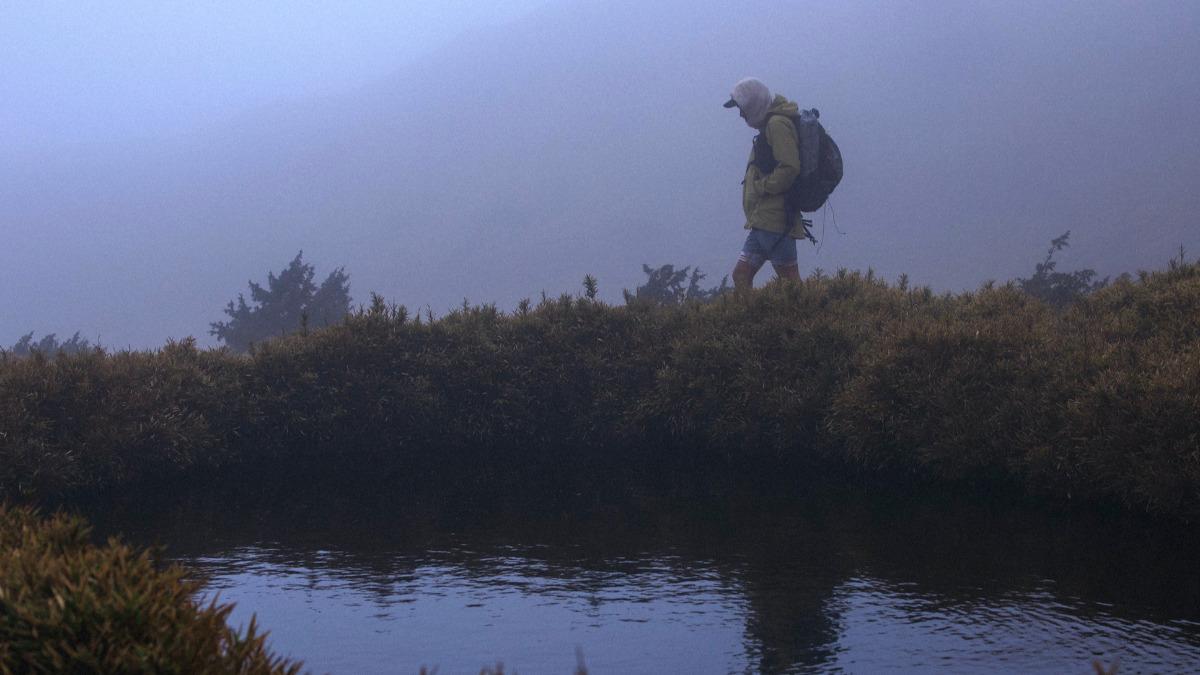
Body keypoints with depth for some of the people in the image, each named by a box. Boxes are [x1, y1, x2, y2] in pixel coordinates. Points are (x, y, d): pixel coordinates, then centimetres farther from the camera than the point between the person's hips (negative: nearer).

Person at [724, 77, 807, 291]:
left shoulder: (777, 124, -11)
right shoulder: (770, 125, 20)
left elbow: (790, 168, -22)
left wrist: (760, 187, -14)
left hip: (774, 218, -10)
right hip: (762, 220, 10)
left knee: (789, 278, -6)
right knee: (741, 275, 8)